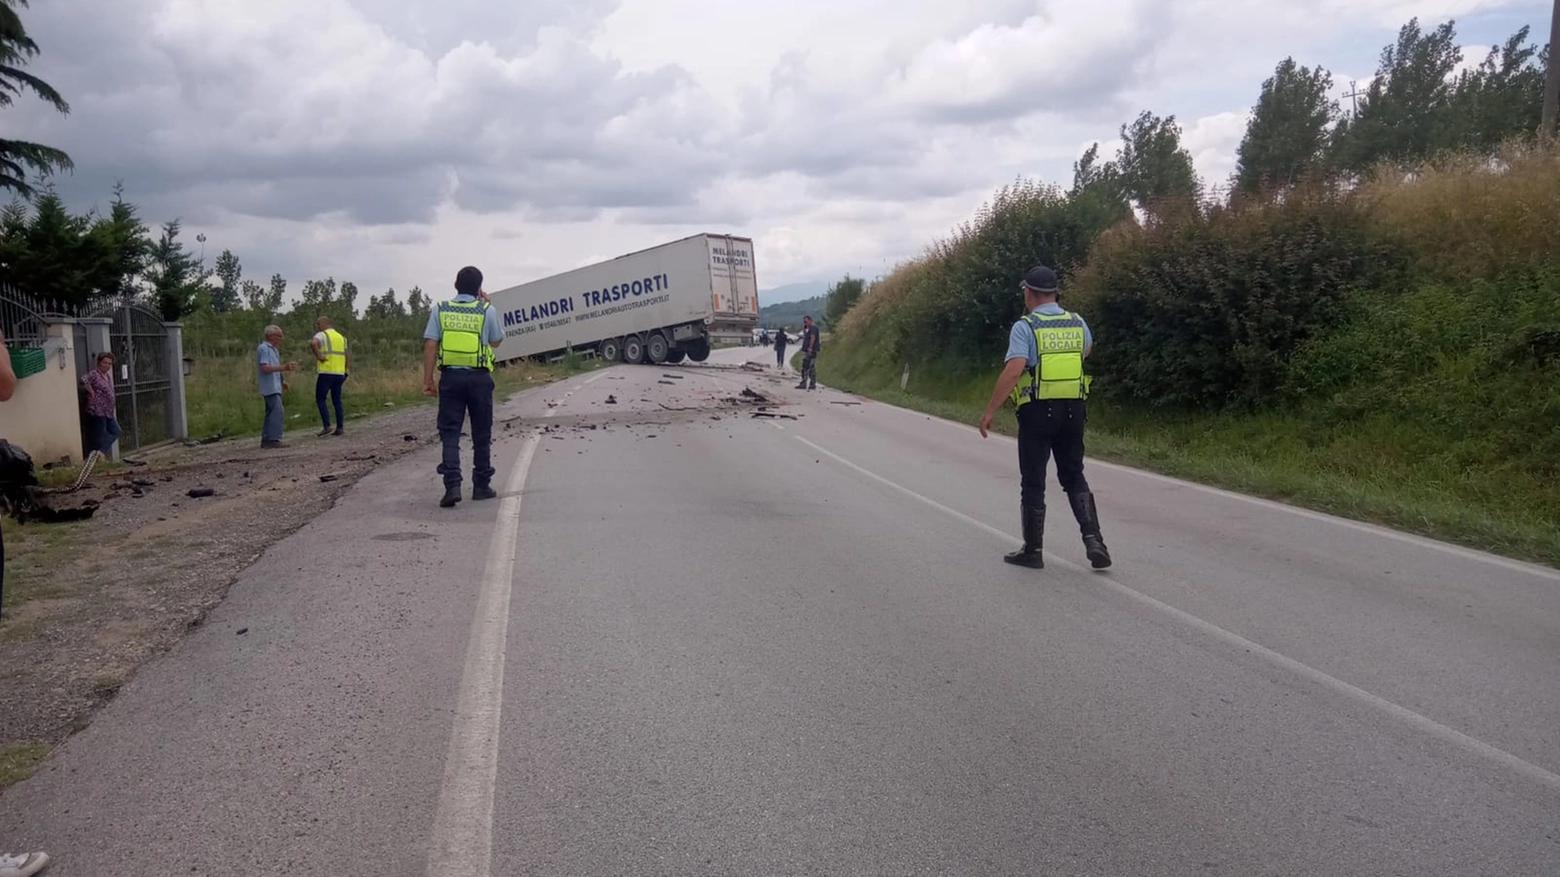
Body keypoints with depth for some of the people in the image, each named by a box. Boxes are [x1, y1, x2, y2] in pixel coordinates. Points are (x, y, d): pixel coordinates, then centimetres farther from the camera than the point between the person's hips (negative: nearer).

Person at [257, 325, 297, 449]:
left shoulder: (274, 349, 19)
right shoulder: (263, 348, -12)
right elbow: (265, 367, -21)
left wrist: (282, 381, 19)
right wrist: (284, 367, -25)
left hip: (275, 387, 10)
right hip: (270, 387, -10)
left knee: (271, 413, 11)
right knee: (278, 412, -14)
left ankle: (266, 439, 15)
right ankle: (274, 439, -14)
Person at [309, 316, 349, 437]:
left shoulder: (322, 335, -2)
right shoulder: (341, 337, 17)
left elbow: (313, 343, -26)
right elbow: (346, 356, 17)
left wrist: (319, 356, -15)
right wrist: (345, 372, 22)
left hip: (326, 372, -6)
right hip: (340, 373, 6)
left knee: (320, 399, 3)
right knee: (337, 400, 11)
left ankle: (327, 426, -7)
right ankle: (340, 428, 7)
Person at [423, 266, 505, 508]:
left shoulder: (440, 310, 2)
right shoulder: (487, 310, 0)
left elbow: (430, 345, -3)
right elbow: (496, 341, 14)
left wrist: (428, 379, 2)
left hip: (450, 377, 1)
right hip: (479, 378, -1)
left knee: (449, 433, 2)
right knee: (481, 435, 10)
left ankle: (452, 485, -12)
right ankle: (481, 486, 17)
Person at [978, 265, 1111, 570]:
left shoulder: (1025, 327, -10)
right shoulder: (1078, 323, 7)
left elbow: (1014, 371, -22)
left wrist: (990, 410, -17)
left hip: (1038, 412, -4)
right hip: (1073, 411, 5)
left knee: (1033, 483, 7)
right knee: (1074, 477, 17)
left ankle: (1032, 551, 14)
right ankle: (1093, 539, 3)